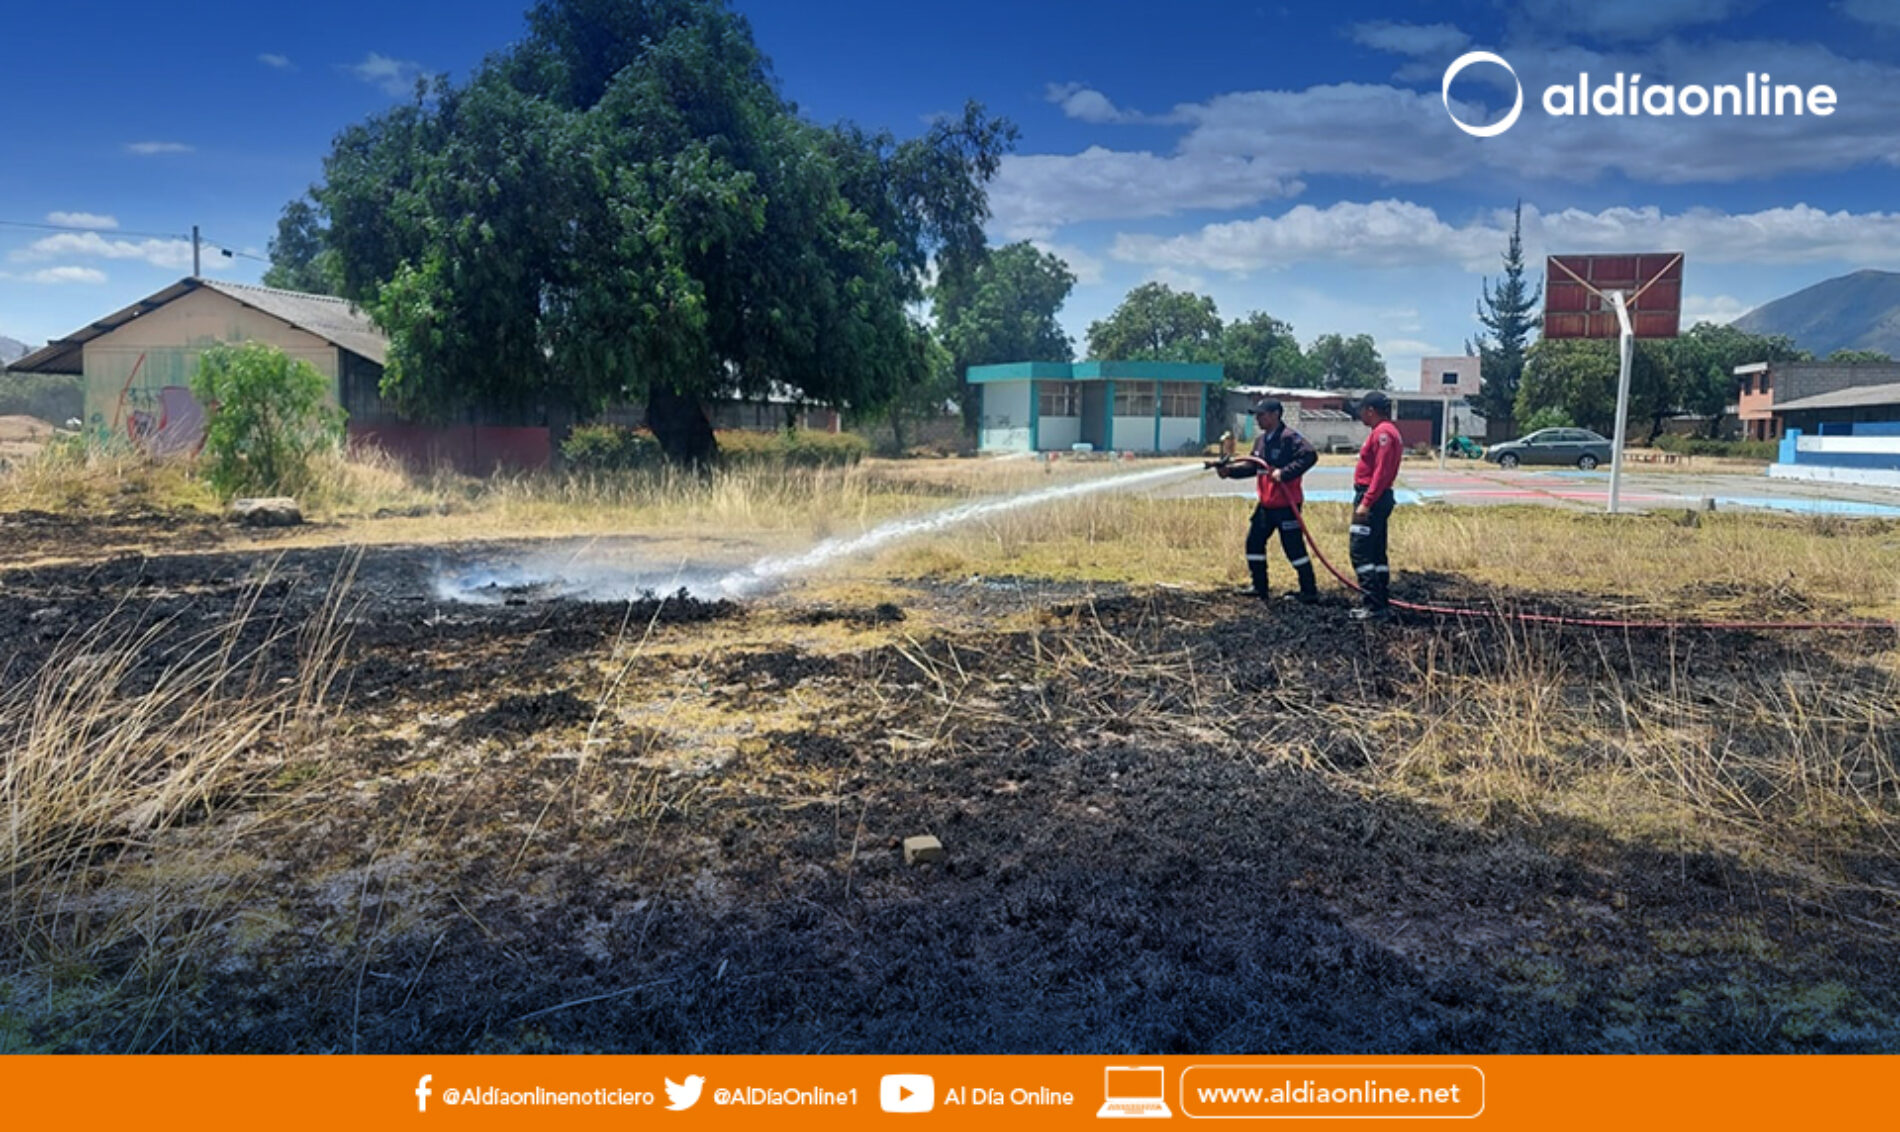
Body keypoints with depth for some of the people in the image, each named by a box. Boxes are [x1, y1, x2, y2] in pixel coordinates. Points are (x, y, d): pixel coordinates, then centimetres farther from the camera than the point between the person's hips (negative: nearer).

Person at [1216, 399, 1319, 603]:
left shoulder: (1289, 438, -14)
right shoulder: (1260, 440, 13)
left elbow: (1310, 455, -25)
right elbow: (1251, 466, 16)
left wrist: (1284, 473, -30)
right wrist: (1229, 470, 2)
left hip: (1286, 504, -9)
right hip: (1266, 503, 9)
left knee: (1293, 547, -5)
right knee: (1254, 542, 13)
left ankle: (1309, 591, 5)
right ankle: (1259, 587, 24)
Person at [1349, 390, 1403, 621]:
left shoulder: (1383, 433, -15)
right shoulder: (1388, 431, 18)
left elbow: (1381, 472, -22)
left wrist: (1366, 502, -25)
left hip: (1372, 499, -11)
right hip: (1380, 498, 11)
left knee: (1360, 552, -9)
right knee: (1377, 554, 14)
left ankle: (1375, 606, -10)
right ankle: (1383, 604, 19)